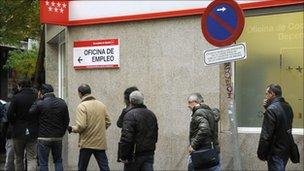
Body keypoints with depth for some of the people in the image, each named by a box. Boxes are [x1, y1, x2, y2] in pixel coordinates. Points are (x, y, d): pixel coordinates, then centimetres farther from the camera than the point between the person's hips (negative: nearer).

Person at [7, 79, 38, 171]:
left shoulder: (16, 98, -6)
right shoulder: (36, 98, -1)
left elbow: (9, 115, -11)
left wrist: (15, 124, 5)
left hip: (18, 132, -1)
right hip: (33, 133, 1)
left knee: (19, 159, 14)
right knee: (32, 158, 2)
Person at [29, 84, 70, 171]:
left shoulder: (39, 104, -12)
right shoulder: (62, 103, 3)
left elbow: (30, 113, 0)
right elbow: (67, 120, 6)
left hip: (44, 138, -4)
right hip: (58, 138, 4)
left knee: (43, 163, 5)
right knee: (58, 161, 14)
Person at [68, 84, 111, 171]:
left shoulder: (82, 106, -12)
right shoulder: (102, 105, 6)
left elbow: (81, 126, -19)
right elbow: (108, 122, 8)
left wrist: (72, 129, 0)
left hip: (87, 143, -4)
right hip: (101, 143, 5)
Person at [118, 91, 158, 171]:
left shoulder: (130, 115, -14)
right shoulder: (151, 114, 11)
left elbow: (126, 138, -21)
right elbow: (155, 135, 18)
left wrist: (122, 155, -17)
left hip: (135, 155, -6)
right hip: (149, 154, 6)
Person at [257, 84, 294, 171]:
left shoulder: (271, 109, -21)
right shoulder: (287, 107, 5)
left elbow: (266, 135, -22)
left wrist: (261, 154, -12)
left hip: (275, 153, -8)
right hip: (286, 150, 8)